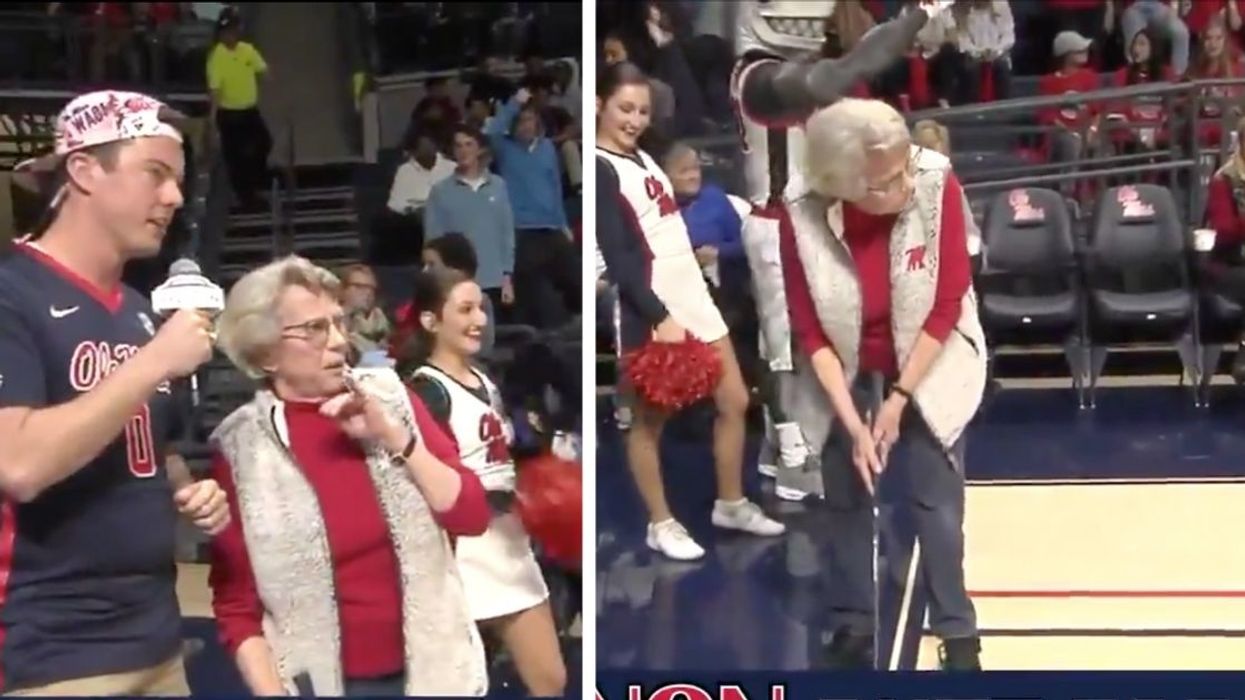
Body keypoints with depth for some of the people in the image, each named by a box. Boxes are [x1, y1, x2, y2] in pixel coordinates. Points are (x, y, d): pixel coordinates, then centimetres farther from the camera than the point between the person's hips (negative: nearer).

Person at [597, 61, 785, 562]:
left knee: (734, 401, 12)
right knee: (649, 419, 5)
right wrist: (659, 319, -22)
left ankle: (731, 505, 28)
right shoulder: (599, 169, -14)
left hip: (692, 299, 9)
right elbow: (618, 258, -19)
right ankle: (661, 524, 18)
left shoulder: (642, 157, 13)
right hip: (650, 313, -9)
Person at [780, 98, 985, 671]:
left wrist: (899, 399, -15)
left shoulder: (938, 185, -28)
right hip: (845, 372, 1)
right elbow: (810, 332, -14)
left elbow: (947, 306, -18)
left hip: (931, 363, -1)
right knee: (846, 502, 11)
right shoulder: (803, 219, -25)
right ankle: (853, 628, 28)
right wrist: (853, 421, -17)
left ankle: (957, 634, 15)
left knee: (938, 502, -1)